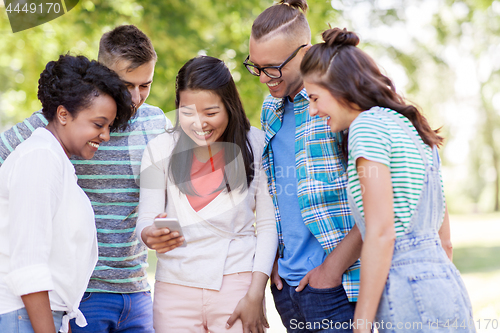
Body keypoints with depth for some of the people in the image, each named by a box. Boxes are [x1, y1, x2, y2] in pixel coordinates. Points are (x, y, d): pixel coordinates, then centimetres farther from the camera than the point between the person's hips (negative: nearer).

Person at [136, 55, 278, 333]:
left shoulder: (255, 145, -1)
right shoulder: (160, 150, 2)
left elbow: (268, 225, 0)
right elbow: (145, 221, 2)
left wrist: (255, 295, -7)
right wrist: (151, 235, -23)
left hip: (237, 281, -1)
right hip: (175, 286, 1)